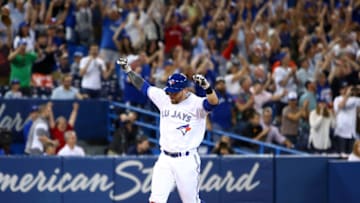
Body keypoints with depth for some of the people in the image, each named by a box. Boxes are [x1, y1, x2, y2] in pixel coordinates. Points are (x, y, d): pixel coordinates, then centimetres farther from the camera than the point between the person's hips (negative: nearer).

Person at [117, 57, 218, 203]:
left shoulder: (195, 104, -11)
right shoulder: (164, 98, 7)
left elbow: (213, 102, -31)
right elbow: (143, 86, 19)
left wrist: (206, 87, -49)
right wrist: (128, 70, 12)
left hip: (186, 160, -5)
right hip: (165, 159, 5)